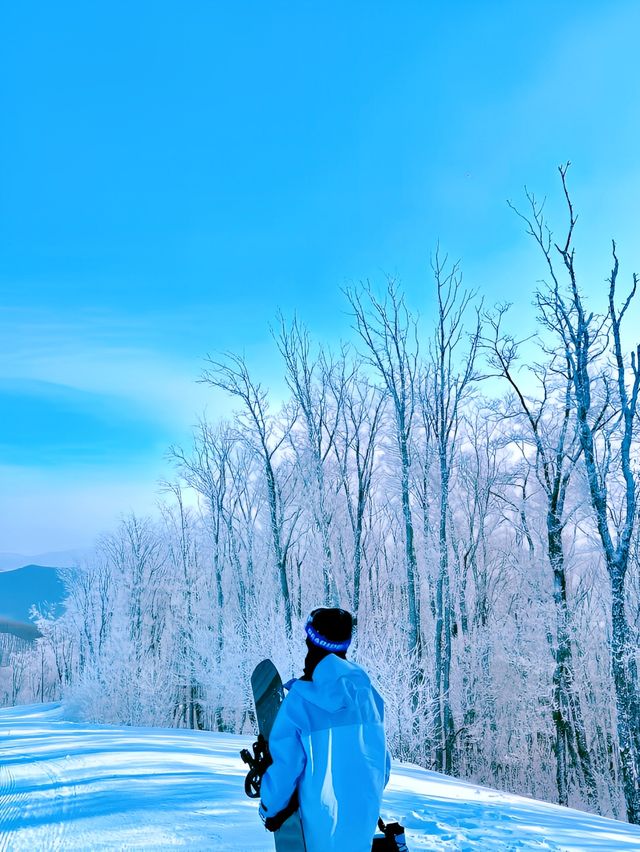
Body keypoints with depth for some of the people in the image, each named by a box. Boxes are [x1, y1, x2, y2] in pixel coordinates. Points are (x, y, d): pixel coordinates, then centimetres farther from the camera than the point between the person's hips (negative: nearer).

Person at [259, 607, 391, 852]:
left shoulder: (301, 700, -17)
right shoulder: (369, 694, -4)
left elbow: (283, 766, -12)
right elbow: (382, 760, 4)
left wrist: (269, 812, 5)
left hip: (323, 820, -4)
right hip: (366, 814, 4)